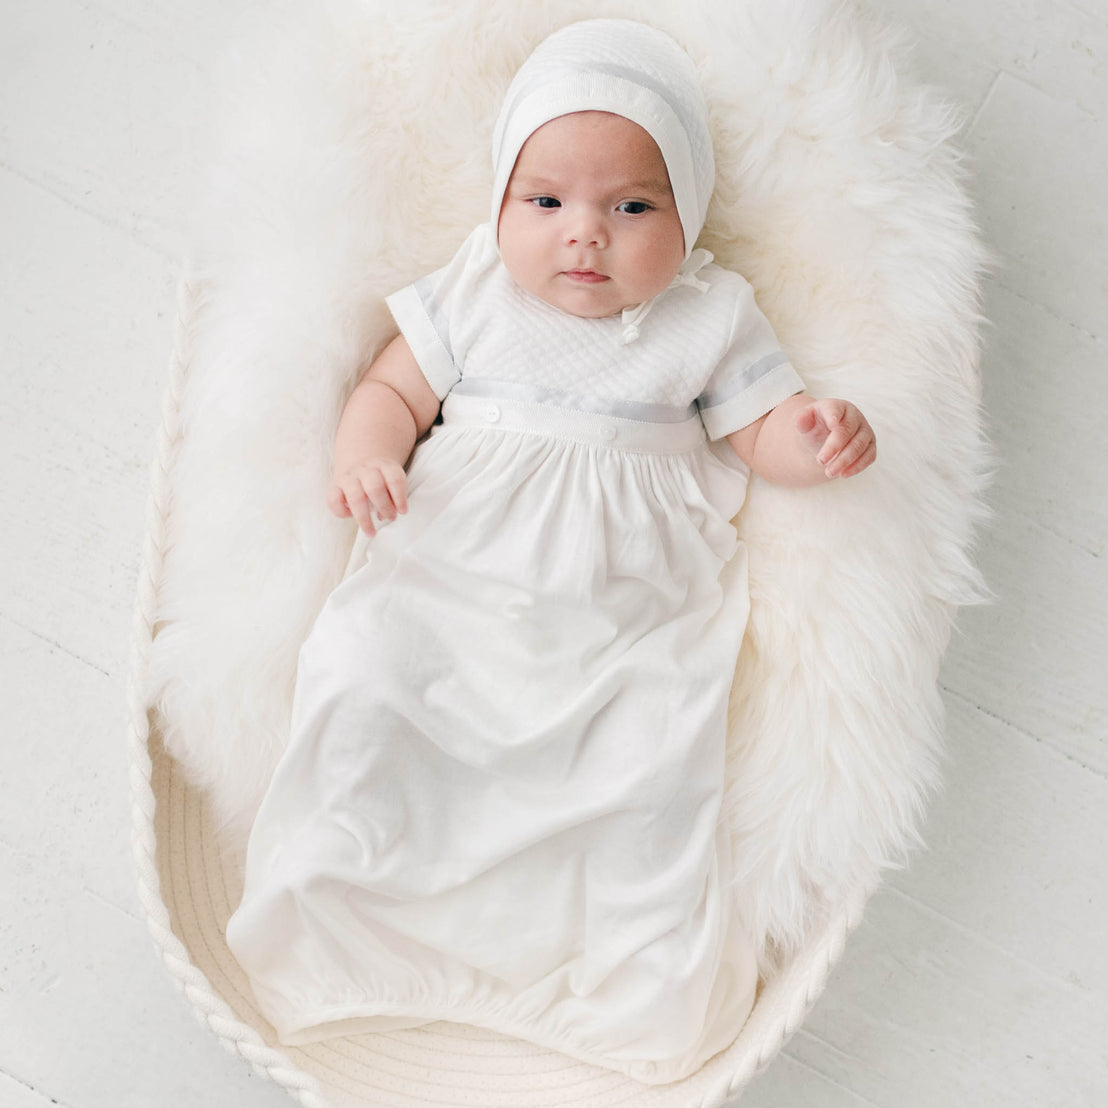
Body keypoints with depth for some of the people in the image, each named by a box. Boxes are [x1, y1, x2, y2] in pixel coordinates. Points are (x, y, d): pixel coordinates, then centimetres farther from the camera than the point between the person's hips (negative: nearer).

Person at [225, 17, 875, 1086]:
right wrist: (366, 455, -12)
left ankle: (652, 956, 0)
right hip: (451, 578, 1)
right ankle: (322, 889, 3)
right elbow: (394, 387, 10)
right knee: (364, 682, -17)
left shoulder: (709, 315, 7)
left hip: (629, 615, -1)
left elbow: (760, 428, 9)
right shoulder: (472, 292, 9)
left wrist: (817, 438, -14)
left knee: (657, 756, -19)